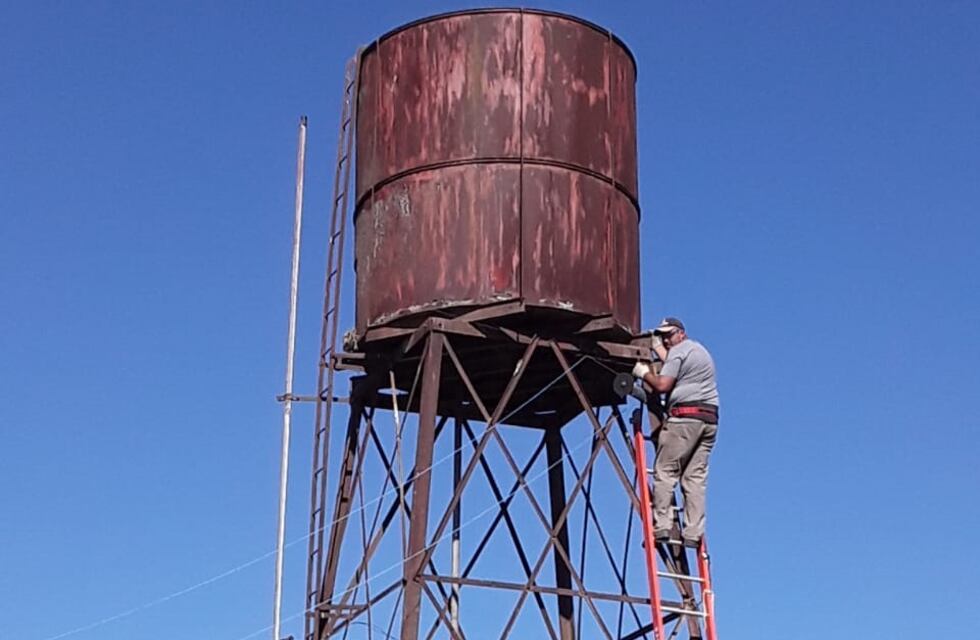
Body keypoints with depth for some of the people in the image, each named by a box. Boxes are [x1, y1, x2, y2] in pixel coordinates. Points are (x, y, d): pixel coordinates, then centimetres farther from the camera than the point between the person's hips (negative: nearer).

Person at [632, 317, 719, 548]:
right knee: (696, 476, 3)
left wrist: (644, 373, 8)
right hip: (709, 418, 8)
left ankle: (661, 526, -14)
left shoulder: (679, 351, -1)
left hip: (685, 416, -8)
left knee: (665, 471, -7)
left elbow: (663, 385, -9)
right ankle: (693, 531, -4)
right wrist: (658, 348, 36)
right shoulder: (700, 349, 26)